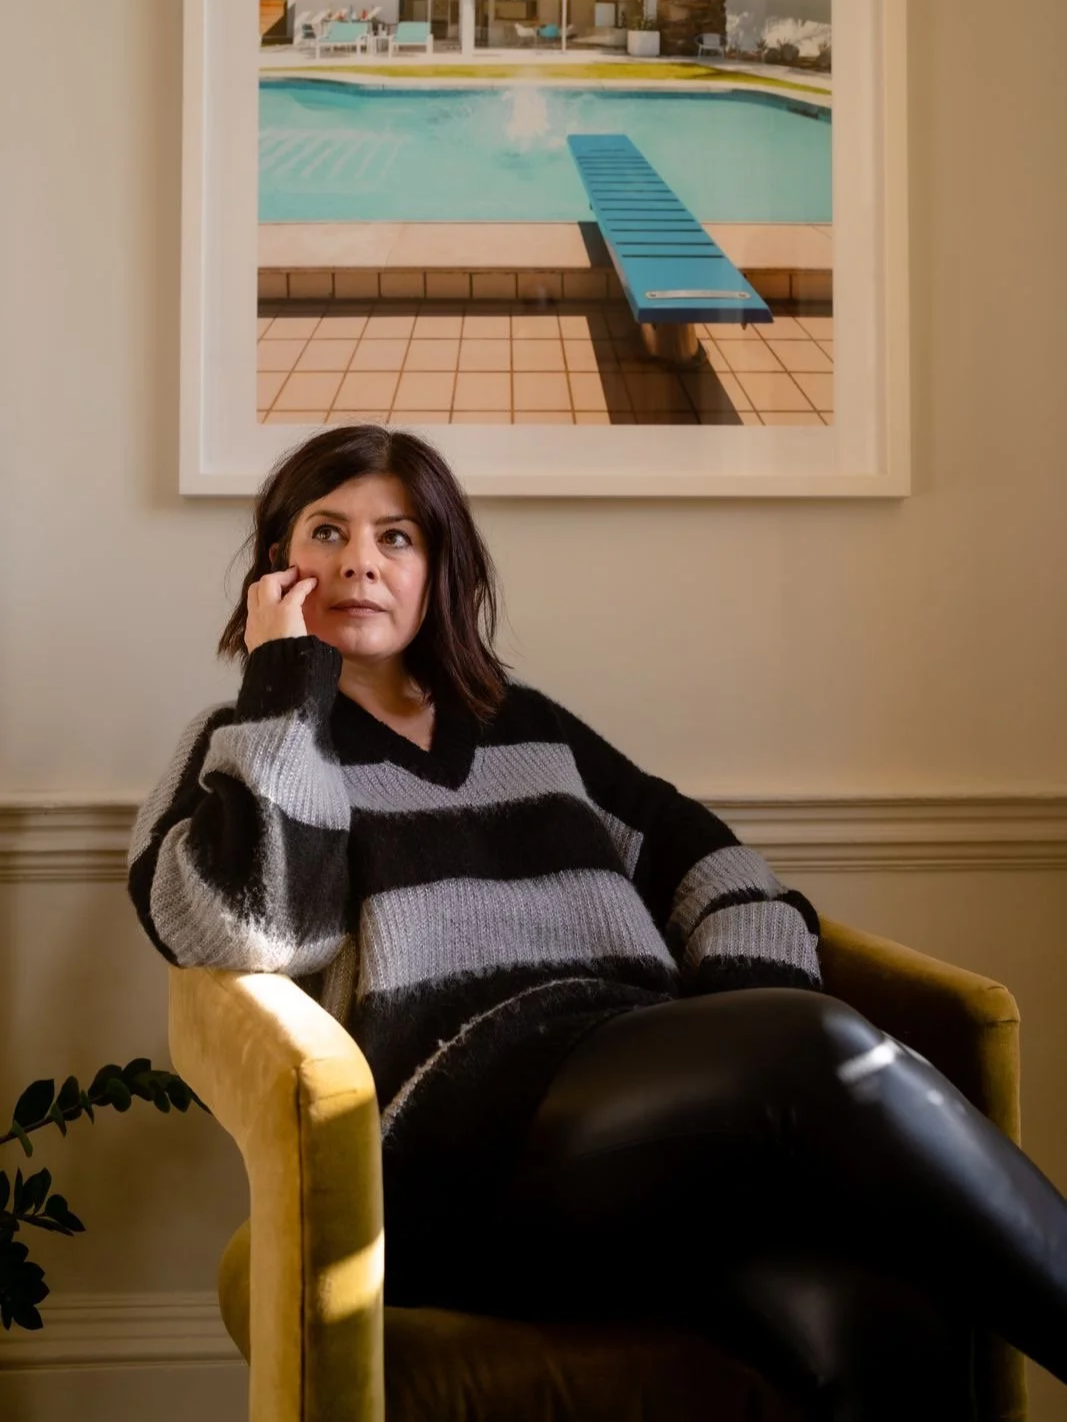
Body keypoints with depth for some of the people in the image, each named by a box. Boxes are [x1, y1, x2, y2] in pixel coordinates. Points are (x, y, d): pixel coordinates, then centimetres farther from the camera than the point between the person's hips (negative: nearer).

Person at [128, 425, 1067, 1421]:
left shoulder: (528, 727, 30)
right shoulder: (248, 751, 17)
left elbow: (696, 854, 22)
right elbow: (254, 933, -6)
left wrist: (760, 1025, 1)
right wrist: (284, 681, 2)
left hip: (661, 1092, 4)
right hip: (458, 1142, -4)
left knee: (885, 1334, -32)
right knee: (821, 1055, -33)